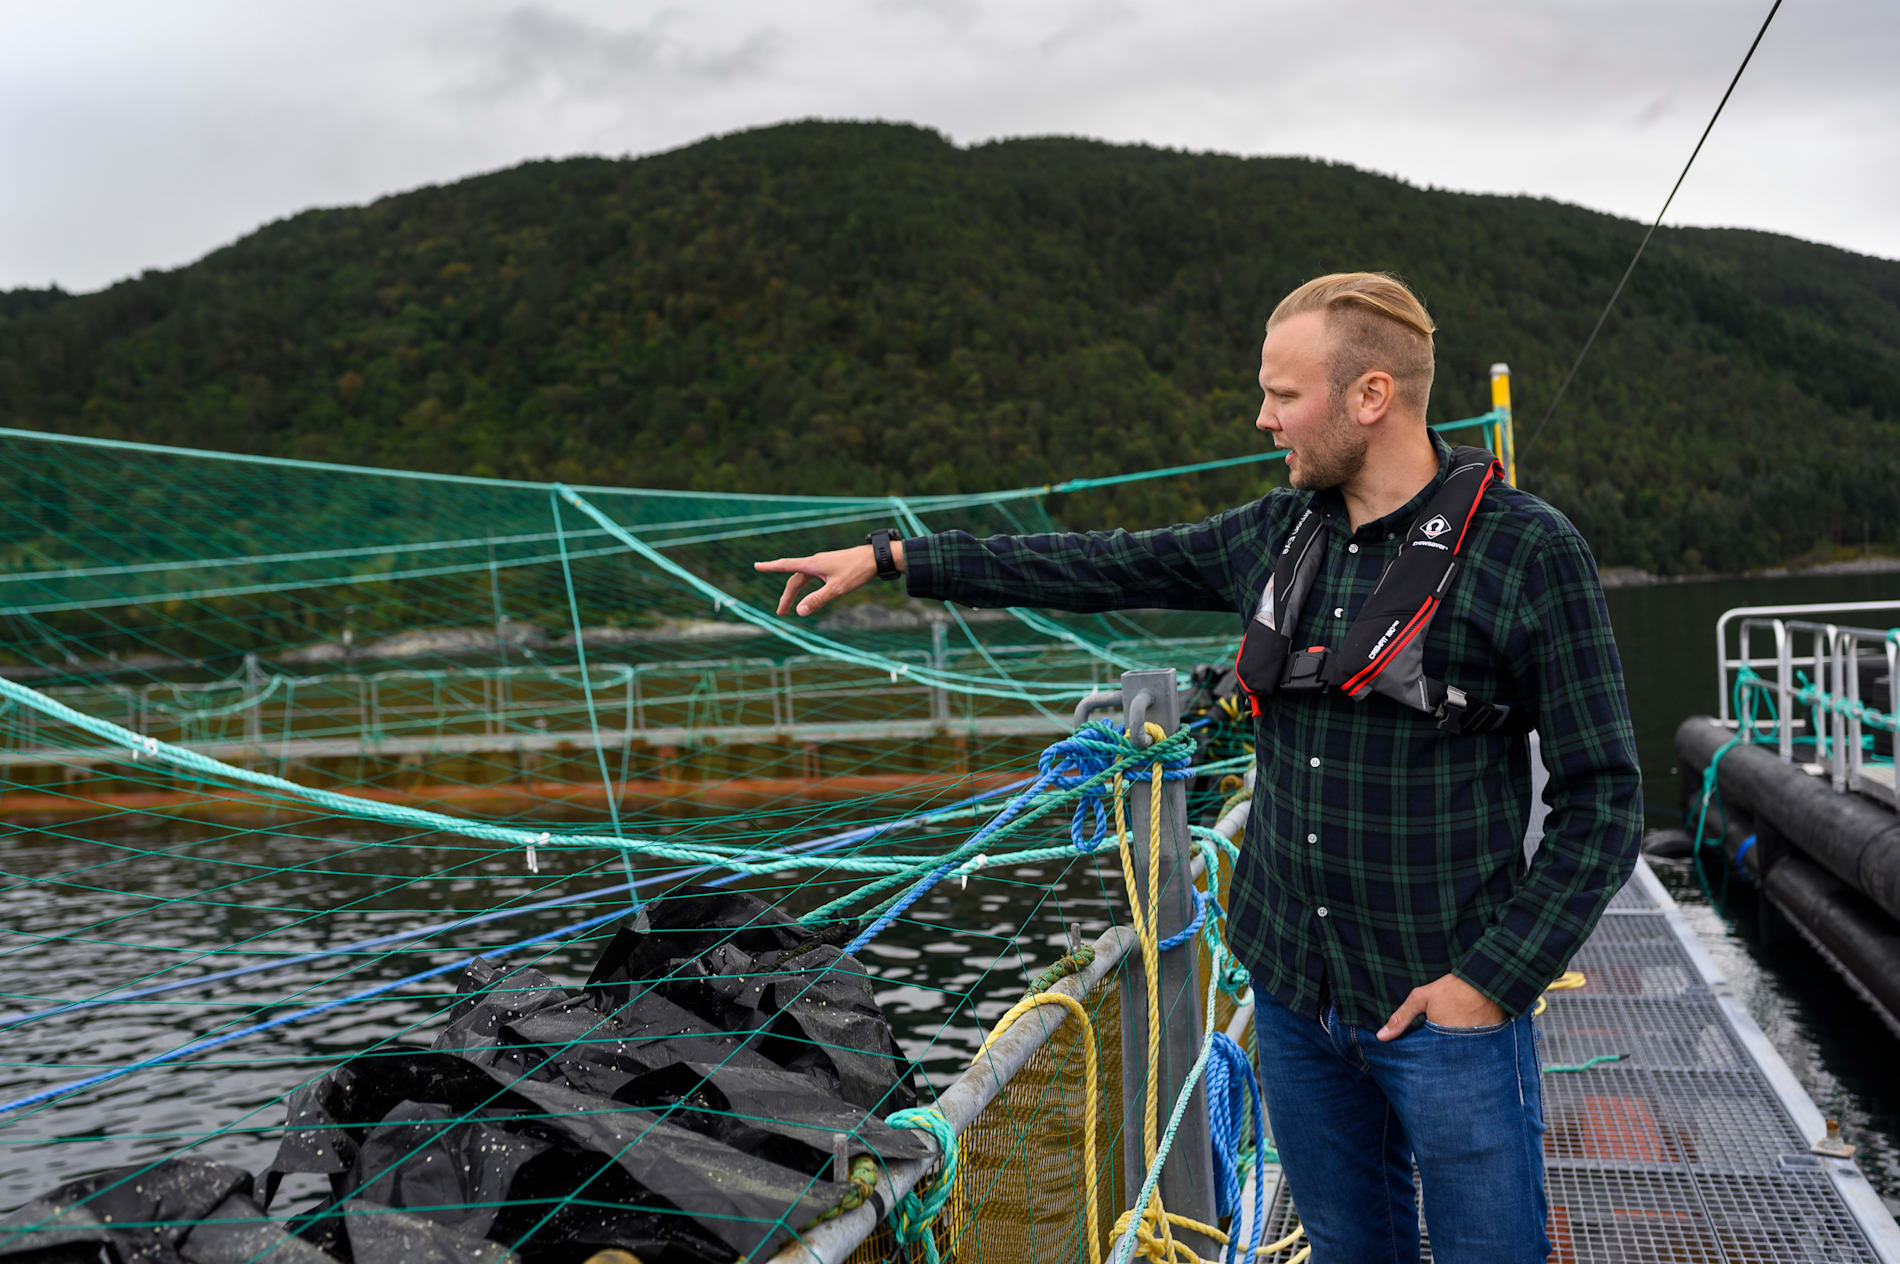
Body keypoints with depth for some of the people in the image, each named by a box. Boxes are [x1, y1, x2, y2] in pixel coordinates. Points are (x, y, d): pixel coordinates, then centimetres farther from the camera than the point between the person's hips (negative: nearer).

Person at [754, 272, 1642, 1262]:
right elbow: (1102, 568, 10)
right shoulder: (1277, 533, 3)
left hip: (1446, 1004, -5)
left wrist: (1493, 978, -15)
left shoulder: (1528, 553, -13)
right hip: (1292, 992, 5)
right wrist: (892, 559, 11)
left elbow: (1601, 798, -10)